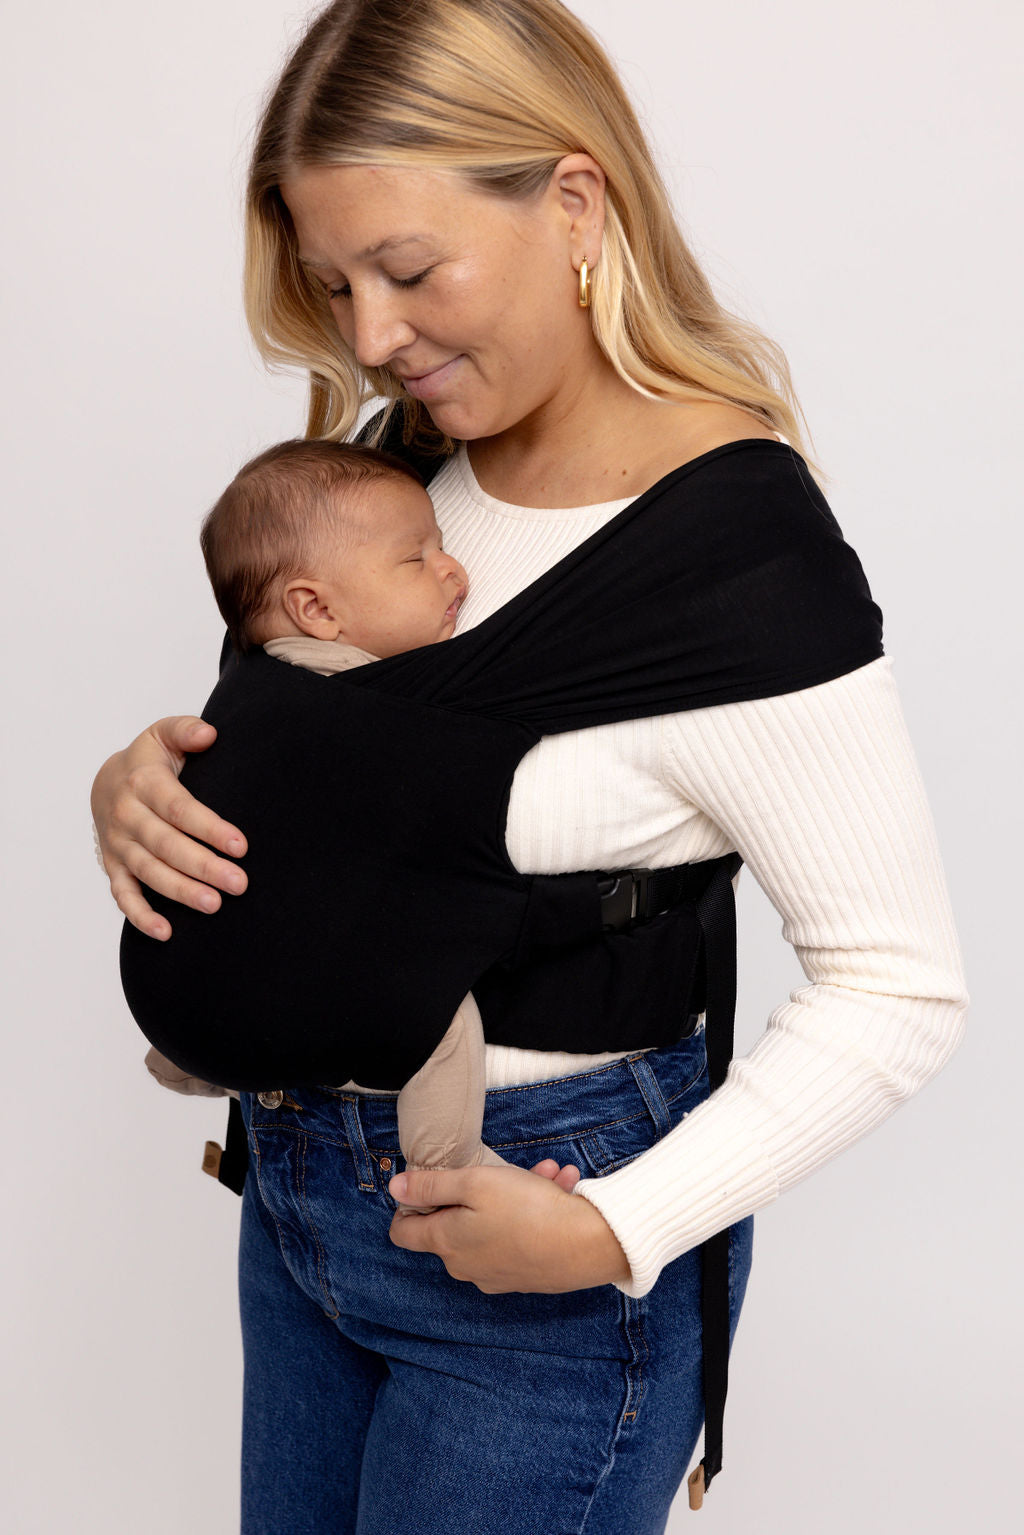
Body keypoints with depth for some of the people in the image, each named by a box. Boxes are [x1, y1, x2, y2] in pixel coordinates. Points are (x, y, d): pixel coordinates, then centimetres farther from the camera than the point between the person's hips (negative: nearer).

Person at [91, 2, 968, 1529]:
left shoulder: (739, 566, -24)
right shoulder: (415, 457, -2)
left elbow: (898, 988, -18)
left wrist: (616, 1231, -21)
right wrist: (142, 778, -10)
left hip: (531, 1257, -7)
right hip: (307, 1178, 7)